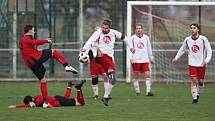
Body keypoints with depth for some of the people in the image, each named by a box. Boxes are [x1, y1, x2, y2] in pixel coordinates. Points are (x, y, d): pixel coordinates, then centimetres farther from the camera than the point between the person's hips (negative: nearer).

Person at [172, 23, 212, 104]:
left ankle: (198, 94, 29)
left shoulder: (203, 39, -8)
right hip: (192, 64, 1)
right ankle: (194, 98, -4)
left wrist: (206, 60, -20)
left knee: (201, 81, 3)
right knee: (194, 81, -10)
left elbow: (209, 51, -5)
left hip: (201, 64, -1)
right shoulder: (187, 40, -1)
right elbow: (182, 49, 16)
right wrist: (176, 58, 8)